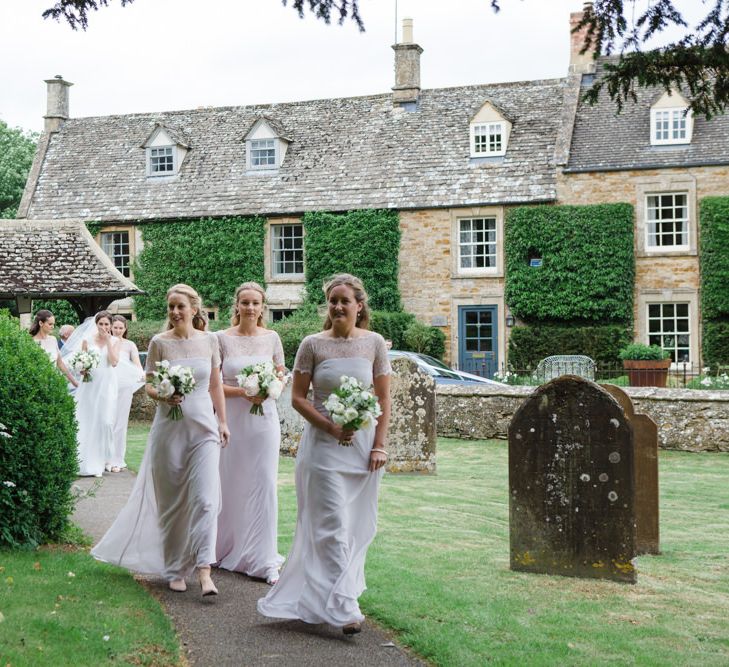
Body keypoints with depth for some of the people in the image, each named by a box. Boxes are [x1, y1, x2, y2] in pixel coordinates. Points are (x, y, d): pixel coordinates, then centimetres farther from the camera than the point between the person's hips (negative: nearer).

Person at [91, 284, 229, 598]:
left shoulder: (209, 341, 3)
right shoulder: (159, 342, -1)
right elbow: (149, 385, 2)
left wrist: (222, 421, 10)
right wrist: (163, 395, -18)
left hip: (204, 427, 1)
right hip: (170, 428, -1)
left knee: (205, 498, -10)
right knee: (171, 501, 6)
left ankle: (203, 570, -10)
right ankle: (174, 569, 19)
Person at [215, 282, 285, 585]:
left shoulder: (272, 338, 4)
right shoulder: (222, 338, -1)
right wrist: (242, 392, -15)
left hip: (264, 418, 1)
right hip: (231, 418, -1)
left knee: (264, 485, 0)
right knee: (230, 485, 5)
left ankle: (263, 559, 5)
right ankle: (228, 550, 21)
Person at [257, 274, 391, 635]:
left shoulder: (374, 343, 2)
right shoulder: (313, 345, -3)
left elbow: (384, 399, 5)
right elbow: (298, 397, -1)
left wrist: (379, 445, -2)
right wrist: (331, 428, -13)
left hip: (363, 445, 3)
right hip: (324, 445, -3)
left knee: (358, 524, 9)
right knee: (333, 525, -7)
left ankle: (342, 590, 27)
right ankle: (343, 608, -6)